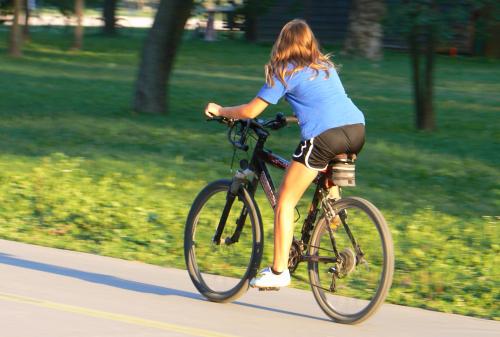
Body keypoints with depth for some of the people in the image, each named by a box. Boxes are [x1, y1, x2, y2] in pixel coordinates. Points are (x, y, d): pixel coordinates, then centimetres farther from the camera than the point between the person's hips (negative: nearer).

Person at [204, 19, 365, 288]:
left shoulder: (284, 72, 7)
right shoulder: (326, 66, 25)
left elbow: (250, 111, 7)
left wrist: (219, 110, 23)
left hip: (324, 135, -6)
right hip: (357, 130, 6)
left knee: (284, 202, 3)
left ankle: (278, 272, 0)